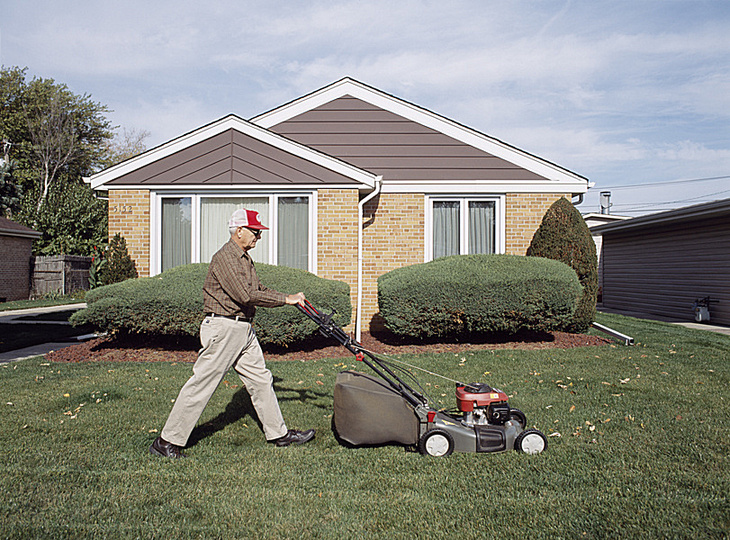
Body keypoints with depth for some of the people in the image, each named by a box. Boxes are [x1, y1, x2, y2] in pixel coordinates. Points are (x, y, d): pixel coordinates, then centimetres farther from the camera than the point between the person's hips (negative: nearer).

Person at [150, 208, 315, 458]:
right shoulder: (225, 257, -16)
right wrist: (285, 299, -19)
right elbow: (245, 295, -25)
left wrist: (290, 298, 7)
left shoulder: (244, 258, 15)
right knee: (202, 384, -3)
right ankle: (167, 442, 10)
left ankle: (279, 434, 23)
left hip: (243, 329, 10)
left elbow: (257, 290, 20)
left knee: (261, 379, 12)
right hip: (223, 328, -10)